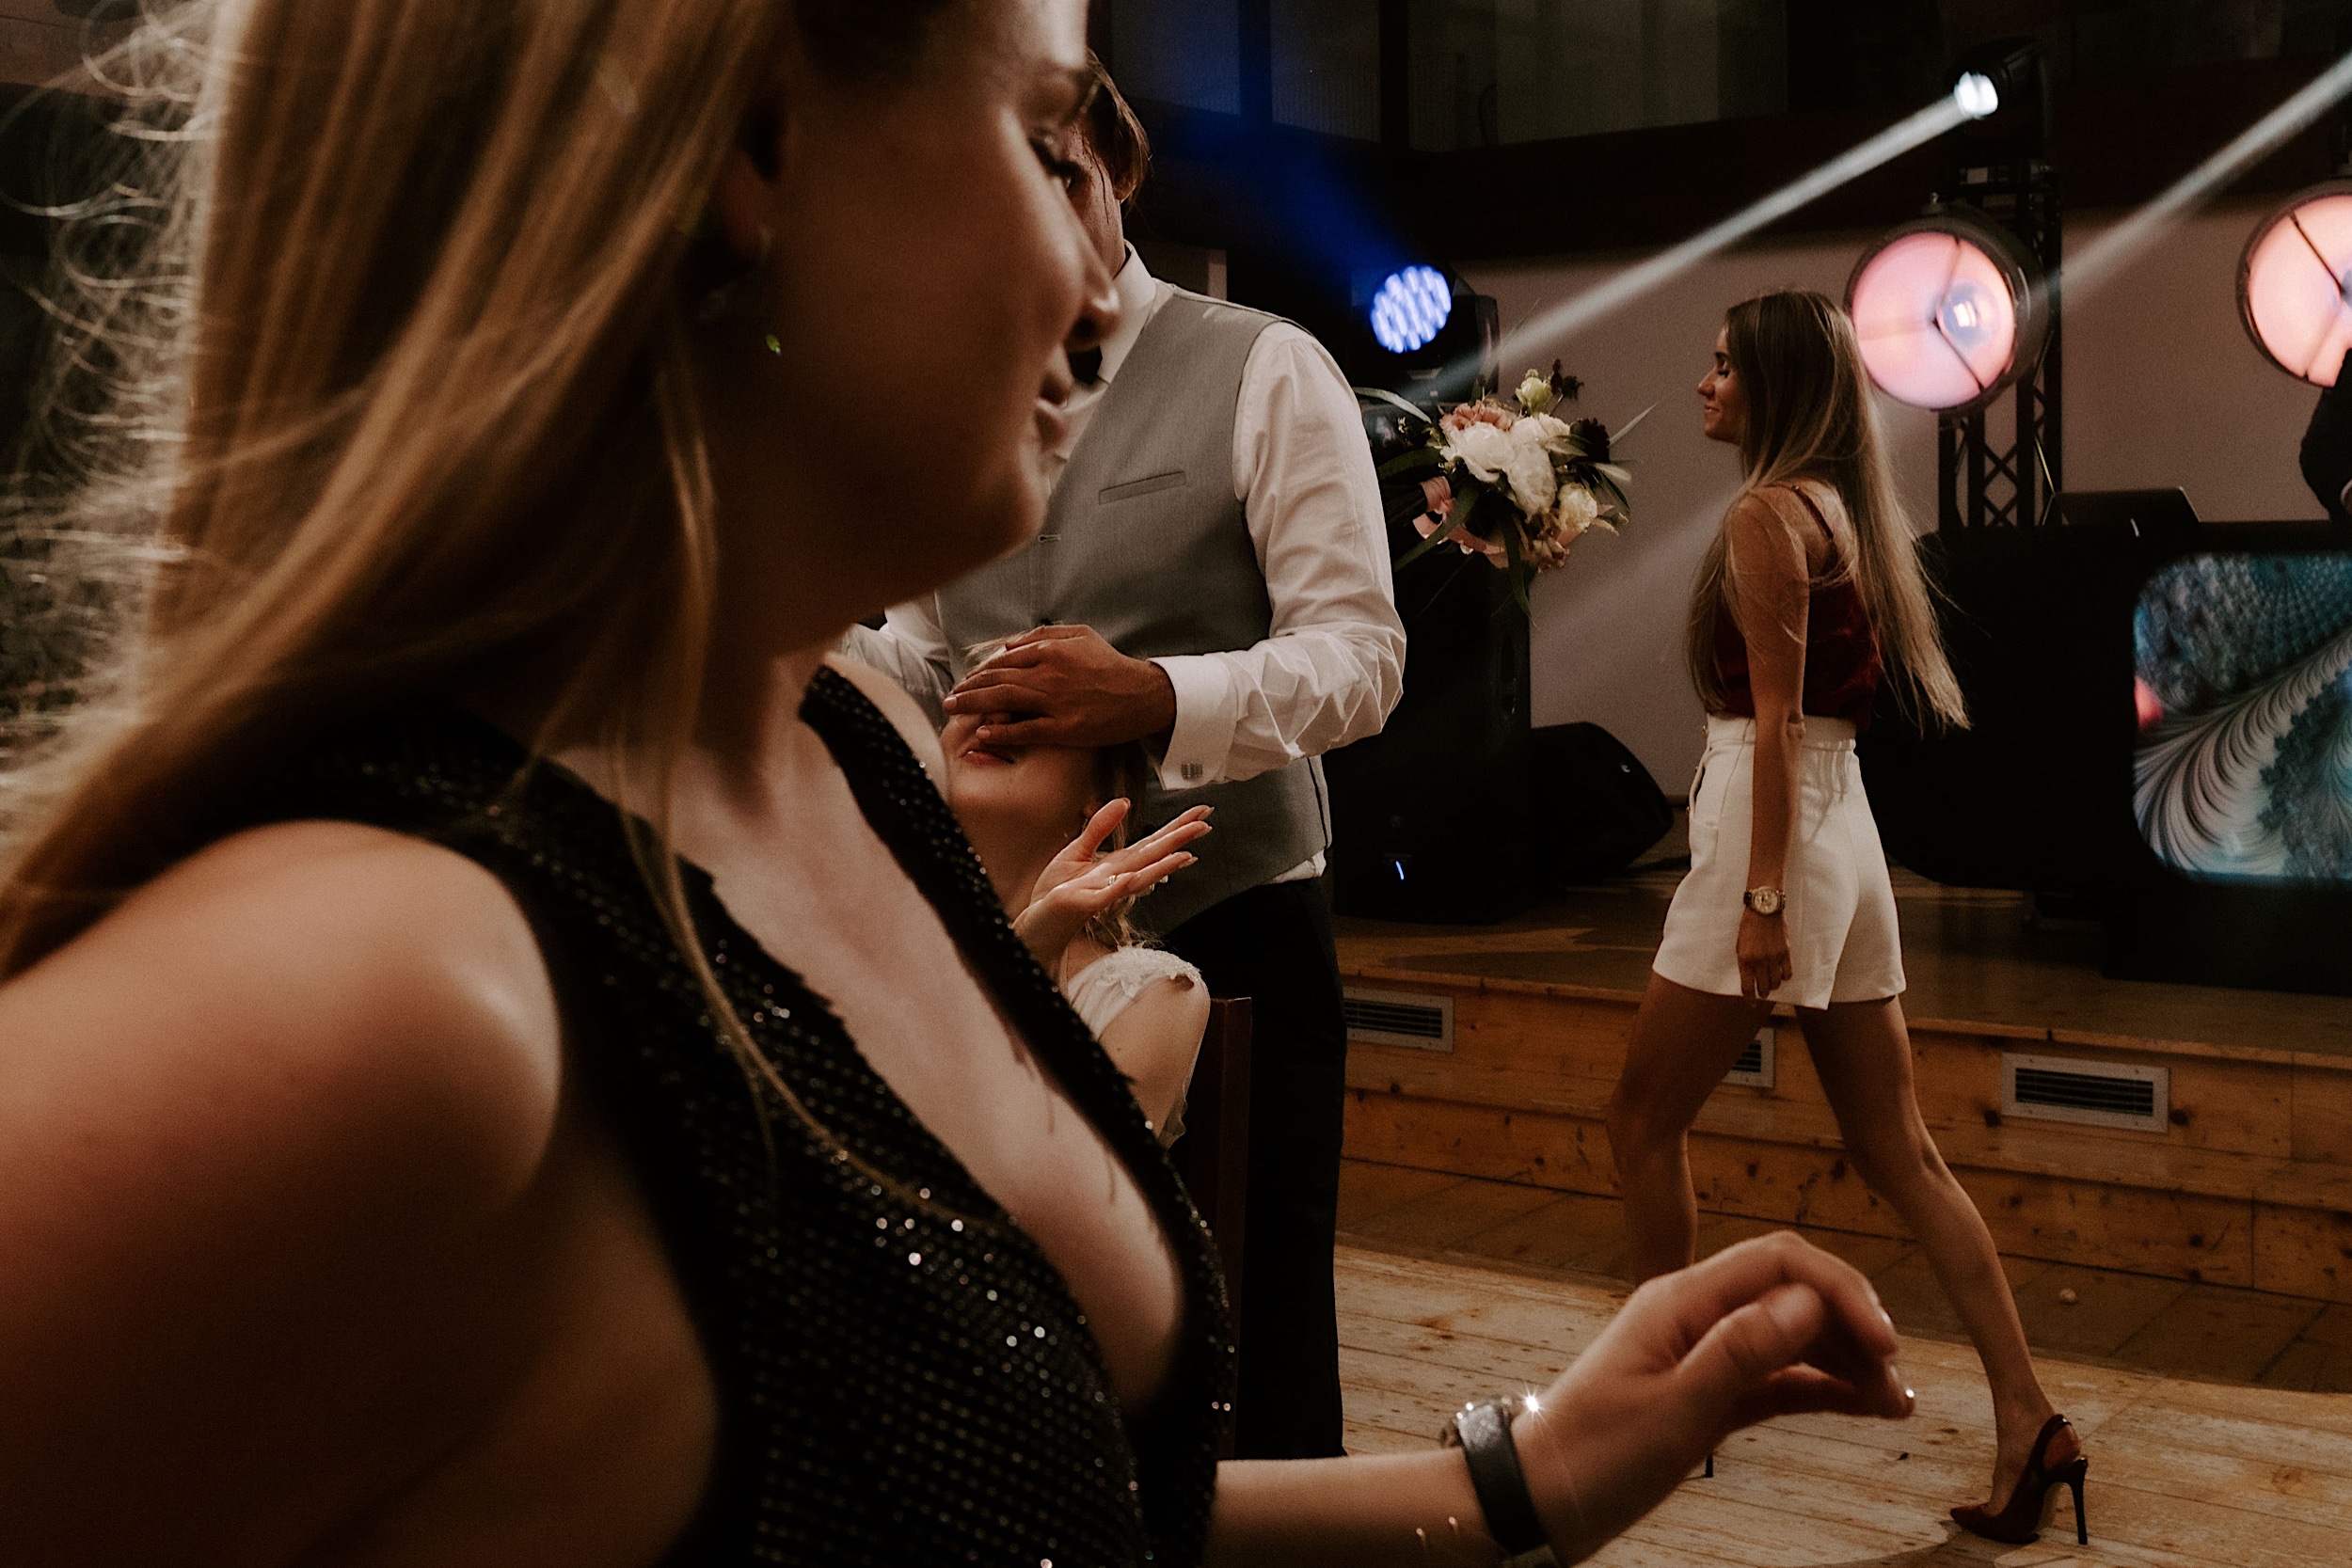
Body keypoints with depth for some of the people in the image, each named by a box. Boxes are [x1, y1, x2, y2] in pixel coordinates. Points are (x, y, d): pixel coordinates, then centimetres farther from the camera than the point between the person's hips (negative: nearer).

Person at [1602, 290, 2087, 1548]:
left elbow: (1775, 719, -17)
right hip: (1847, 825, 9)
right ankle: (2028, 1422, 5)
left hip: (1776, 827, -9)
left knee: (1644, 1121, 5)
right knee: (1898, 1153, 8)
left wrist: (1760, 897, -19)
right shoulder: (1845, 510, 16)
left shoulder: (1767, 513, -10)